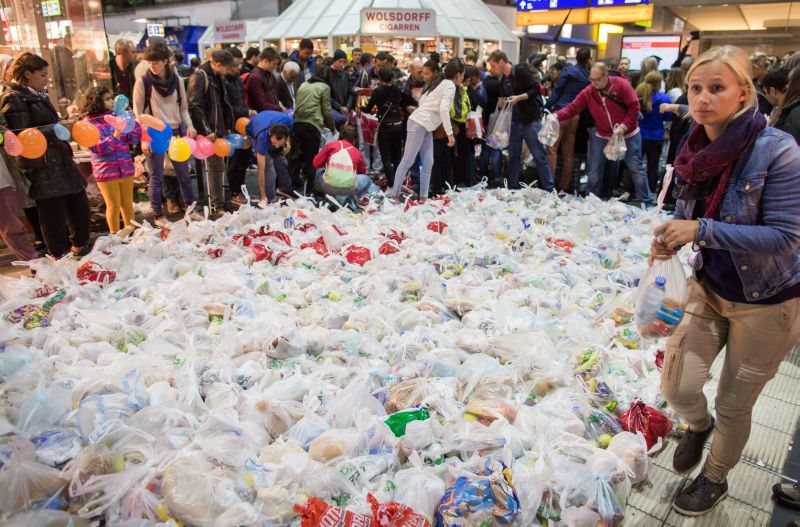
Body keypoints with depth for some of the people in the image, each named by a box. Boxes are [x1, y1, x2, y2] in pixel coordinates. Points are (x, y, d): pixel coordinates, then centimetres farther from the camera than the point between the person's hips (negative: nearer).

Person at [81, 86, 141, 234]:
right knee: (113, 206, 5)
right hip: (106, 172, -4)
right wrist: (114, 137, -28)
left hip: (126, 169, 4)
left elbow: (134, 139, 2)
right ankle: (115, 235, 20)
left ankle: (131, 231, 29)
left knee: (128, 203, 15)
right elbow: (98, 148, -16)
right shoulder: (90, 123, -6)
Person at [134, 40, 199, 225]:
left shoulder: (176, 80, 4)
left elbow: (183, 107, 11)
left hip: (176, 132, 3)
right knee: (157, 178, 3)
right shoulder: (143, 82, -5)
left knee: (184, 174, 12)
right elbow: (138, 112, -4)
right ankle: (158, 215, 14)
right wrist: (143, 138, -11)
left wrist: (189, 125, -6)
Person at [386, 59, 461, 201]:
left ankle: (423, 197, 6)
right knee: (408, 160, -9)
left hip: (425, 125, 9)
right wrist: (450, 133, -23)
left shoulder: (440, 82, 17)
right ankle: (394, 194, -8)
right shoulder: (450, 86, -9)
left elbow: (422, 100, 16)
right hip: (419, 124, -9)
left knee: (428, 162, 5)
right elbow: (443, 109, -22)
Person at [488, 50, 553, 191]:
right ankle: (512, 188, 19)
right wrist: (502, 104, -1)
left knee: (539, 156, -3)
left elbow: (536, 89, -14)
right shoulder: (502, 80, 11)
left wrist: (518, 97, -23)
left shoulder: (521, 71, -10)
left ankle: (549, 189, 2)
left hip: (530, 120, -7)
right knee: (513, 157, 11)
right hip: (514, 122, 7)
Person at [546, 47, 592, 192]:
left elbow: (557, 90, -6)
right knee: (568, 152, 9)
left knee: (552, 148, -5)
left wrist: (546, 108, -4)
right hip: (576, 115, 5)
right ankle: (564, 185, 12)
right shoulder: (589, 76, 9)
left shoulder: (568, 70, -3)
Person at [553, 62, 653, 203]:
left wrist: (624, 126, -22)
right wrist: (557, 115, -31)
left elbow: (634, 106, -15)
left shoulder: (621, 85, -16)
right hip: (602, 136, 3)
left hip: (628, 135, -3)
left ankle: (646, 201, 15)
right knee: (594, 170, 8)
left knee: (636, 168, 4)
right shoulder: (588, 92, -8)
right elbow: (572, 108, -12)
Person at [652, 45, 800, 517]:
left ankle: (715, 479, 40)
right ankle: (699, 426, 42)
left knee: (734, 405, 12)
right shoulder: (695, 151, -5)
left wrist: (702, 230, -30)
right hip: (710, 288, 5)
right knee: (677, 386, 4)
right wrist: (671, 239, -13)